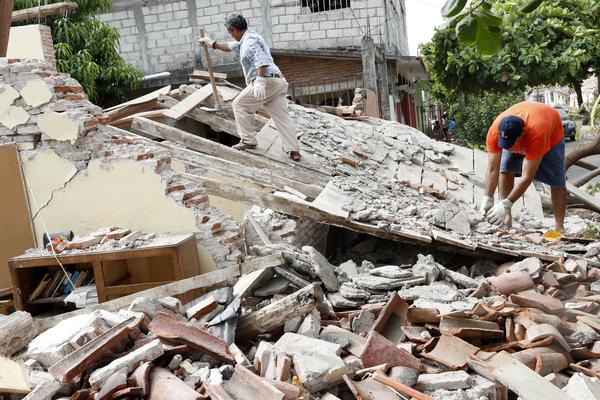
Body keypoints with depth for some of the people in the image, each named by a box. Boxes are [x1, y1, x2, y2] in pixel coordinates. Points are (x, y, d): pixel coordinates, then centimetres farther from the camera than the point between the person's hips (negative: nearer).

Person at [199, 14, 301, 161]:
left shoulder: (249, 41, -9)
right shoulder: (245, 40, 24)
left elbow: (262, 61, -24)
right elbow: (229, 46, 41)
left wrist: (259, 82, -32)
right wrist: (212, 44, 42)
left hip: (267, 81, -10)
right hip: (278, 82, 10)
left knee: (240, 105, 7)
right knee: (282, 116, 4)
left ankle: (248, 140, 8)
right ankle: (294, 150, -2)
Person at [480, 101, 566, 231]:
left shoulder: (537, 133, -48)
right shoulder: (495, 131, -38)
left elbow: (527, 177, -44)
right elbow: (492, 170, -31)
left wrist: (506, 204, -47)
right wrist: (487, 199, -38)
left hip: (551, 135, -3)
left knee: (556, 181, -14)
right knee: (505, 170, -15)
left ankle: (559, 227, -8)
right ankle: (507, 218, -8)